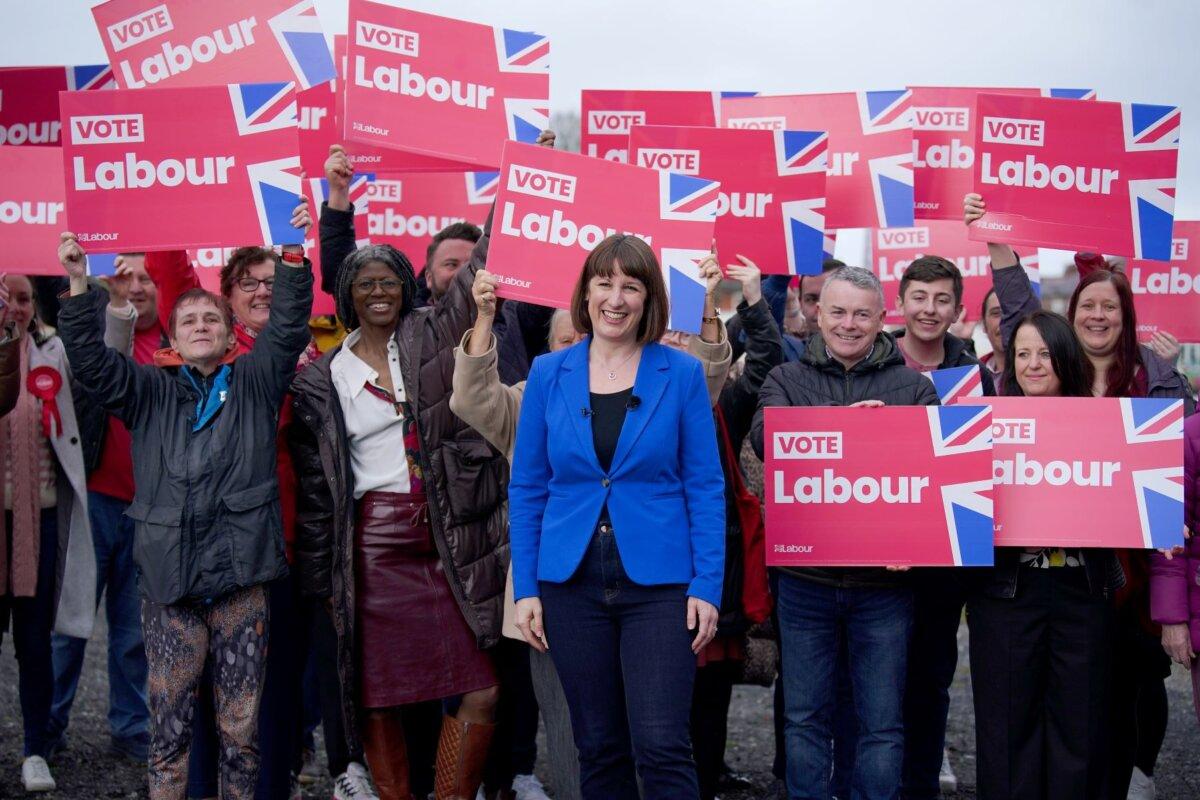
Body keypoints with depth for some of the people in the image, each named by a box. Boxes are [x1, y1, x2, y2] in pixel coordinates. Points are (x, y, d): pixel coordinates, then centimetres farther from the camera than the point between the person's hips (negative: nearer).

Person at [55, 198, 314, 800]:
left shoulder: (254, 382, 12)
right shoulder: (150, 390, 13)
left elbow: (289, 328, 0)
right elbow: (90, 360, 2)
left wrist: (292, 259, -13)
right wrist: (78, 285, -9)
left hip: (241, 576, 0)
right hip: (169, 579, 0)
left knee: (241, 722, 5)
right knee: (169, 722, 2)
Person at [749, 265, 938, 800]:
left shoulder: (913, 385, 6)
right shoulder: (786, 379, 6)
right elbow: (765, 436, -13)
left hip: (883, 580, 0)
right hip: (804, 577, 0)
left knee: (883, 722, 8)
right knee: (804, 717, 10)